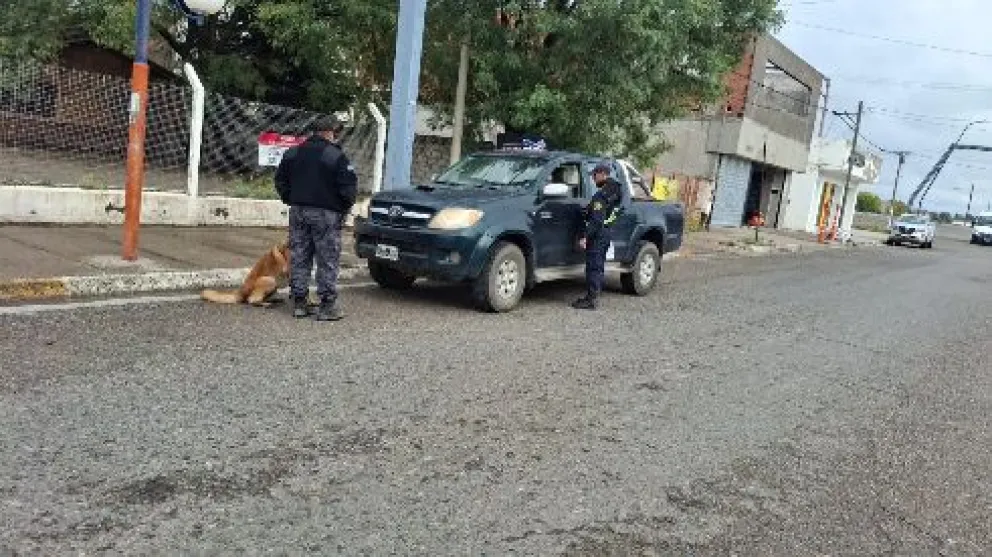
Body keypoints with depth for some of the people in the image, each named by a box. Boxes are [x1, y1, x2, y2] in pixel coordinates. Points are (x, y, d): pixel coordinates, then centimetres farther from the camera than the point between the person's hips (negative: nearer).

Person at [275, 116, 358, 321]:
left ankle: (299, 303, 14)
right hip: (326, 213, -5)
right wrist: (343, 209, 3)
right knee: (328, 260, 0)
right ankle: (327, 306, 2)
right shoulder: (337, 156, -10)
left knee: (299, 258, 11)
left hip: (298, 211, 6)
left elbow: (280, 181, 15)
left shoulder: (292, 153, 10)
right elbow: (349, 187, -12)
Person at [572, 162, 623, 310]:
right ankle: (594, 295, 23)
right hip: (606, 232, 10)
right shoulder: (615, 192, 12)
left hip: (598, 235, -10)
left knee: (594, 266, -7)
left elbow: (596, 220, -23)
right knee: (599, 266, 15)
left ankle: (591, 299, -5)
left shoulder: (601, 196, -18)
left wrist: (585, 237, -23)